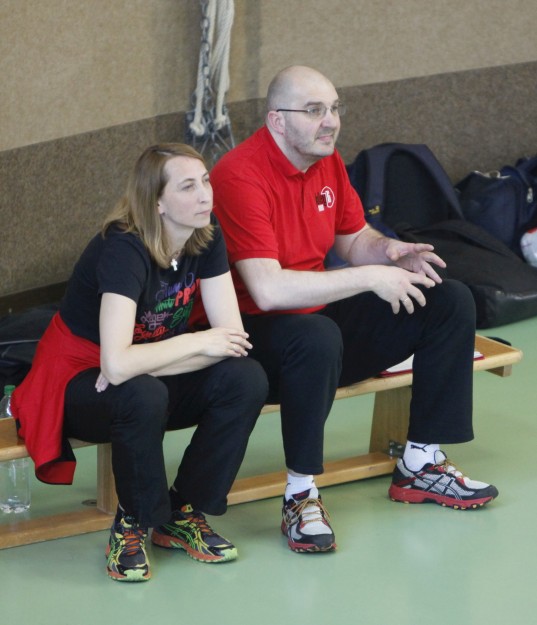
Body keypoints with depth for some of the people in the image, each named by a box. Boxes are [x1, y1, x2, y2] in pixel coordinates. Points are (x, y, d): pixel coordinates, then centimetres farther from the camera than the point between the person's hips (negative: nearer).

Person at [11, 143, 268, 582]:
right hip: (78, 381, -6)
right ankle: (133, 525, -12)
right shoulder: (122, 250, -29)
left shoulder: (207, 238, -9)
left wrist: (138, 364, -27)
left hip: (151, 375, 6)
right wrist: (196, 343, -26)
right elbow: (117, 364, -40)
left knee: (247, 379, -20)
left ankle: (183, 515, -3)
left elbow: (232, 336, -15)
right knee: (142, 396, -39)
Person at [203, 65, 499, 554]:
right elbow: (267, 290, -31)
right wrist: (371, 278, -26)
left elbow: (355, 241, 18)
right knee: (317, 338, -43)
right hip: (254, 331, -9)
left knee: (452, 303, 2)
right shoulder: (240, 176, -23)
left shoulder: (328, 161, 4)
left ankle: (421, 464, 8)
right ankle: (301, 494, -24)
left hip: (321, 317, 9)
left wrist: (389, 251, -8)